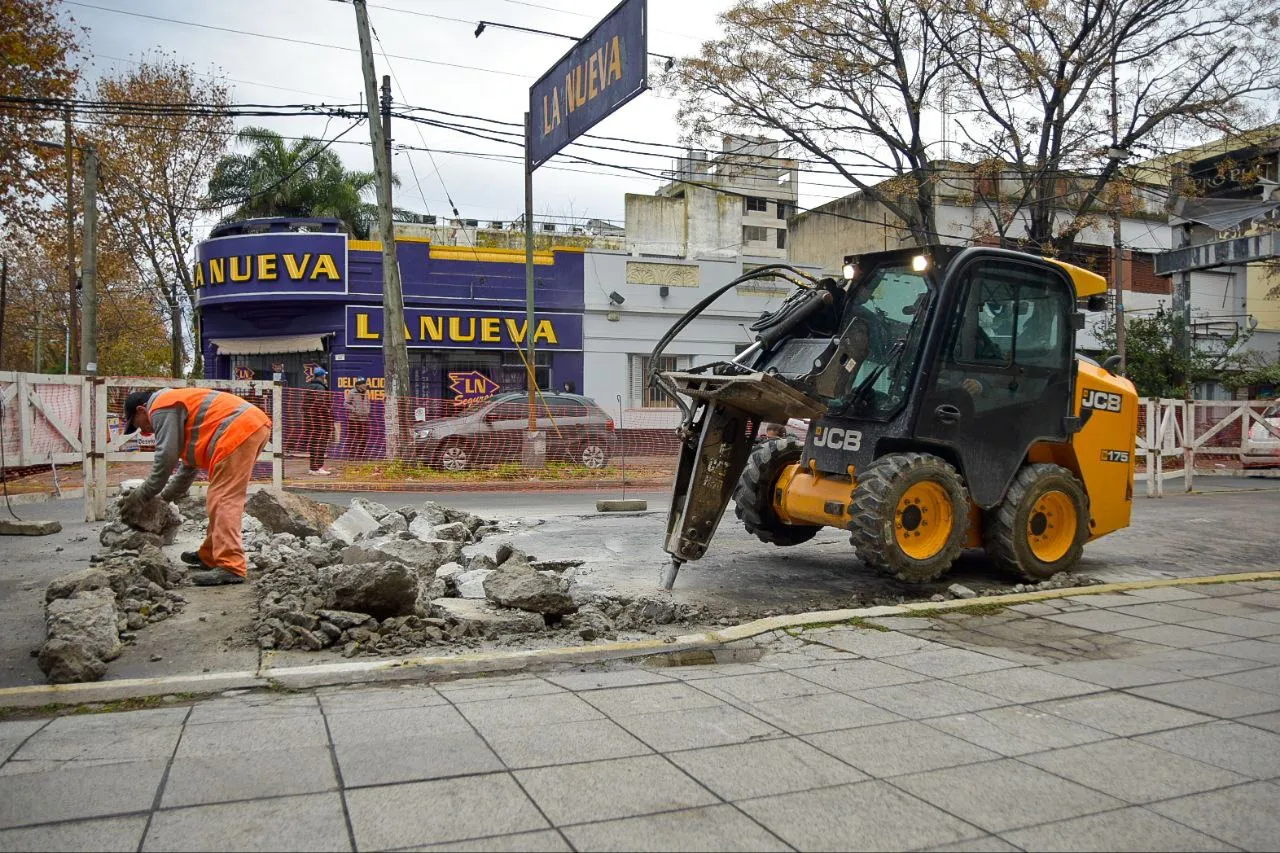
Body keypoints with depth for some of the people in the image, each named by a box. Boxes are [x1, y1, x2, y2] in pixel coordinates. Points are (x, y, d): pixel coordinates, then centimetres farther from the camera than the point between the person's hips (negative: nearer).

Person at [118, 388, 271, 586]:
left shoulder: (161, 409, 1)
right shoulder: (178, 404, 32)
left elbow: (166, 458, -5)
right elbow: (189, 462, 36)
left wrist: (139, 497, 6)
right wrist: (166, 496, 37)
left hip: (239, 431, -11)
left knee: (222, 500, -13)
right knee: (221, 499, 18)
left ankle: (231, 568, -20)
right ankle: (210, 556, 26)